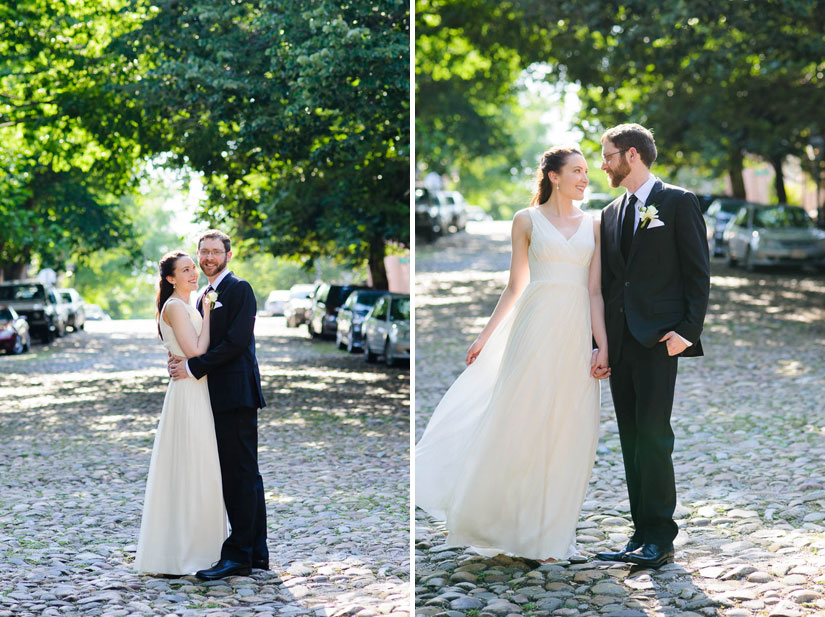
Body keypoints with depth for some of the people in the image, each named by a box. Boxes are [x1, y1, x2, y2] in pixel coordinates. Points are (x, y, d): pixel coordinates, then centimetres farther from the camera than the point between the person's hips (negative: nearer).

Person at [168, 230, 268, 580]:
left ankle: (238, 555, -7)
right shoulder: (205, 295, 21)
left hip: (236, 393, -10)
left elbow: (237, 341, -17)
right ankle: (257, 554, 17)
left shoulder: (239, 289, -7)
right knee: (245, 474, 12)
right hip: (220, 396, 10)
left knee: (240, 474, -8)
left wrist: (194, 366, -16)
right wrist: (183, 361, 1)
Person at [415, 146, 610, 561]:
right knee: (518, 424, -2)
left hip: (576, 335, 3)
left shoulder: (593, 226, 11)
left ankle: (549, 533, 15)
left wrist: (602, 346, -3)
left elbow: (595, 291, 6)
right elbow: (515, 287, 7)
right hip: (536, 328, -3)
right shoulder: (527, 220, 5)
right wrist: (484, 337, 6)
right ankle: (491, 518, 13)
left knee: (568, 433, 4)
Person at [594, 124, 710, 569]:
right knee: (631, 439, 7)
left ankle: (659, 536, -4)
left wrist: (687, 330, -13)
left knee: (652, 435, -10)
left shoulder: (678, 203, 0)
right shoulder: (611, 214, 18)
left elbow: (698, 271, -4)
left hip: (658, 337, -6)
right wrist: (603, 341, 11)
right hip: (620, 341, 7)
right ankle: (643, 533, 12)